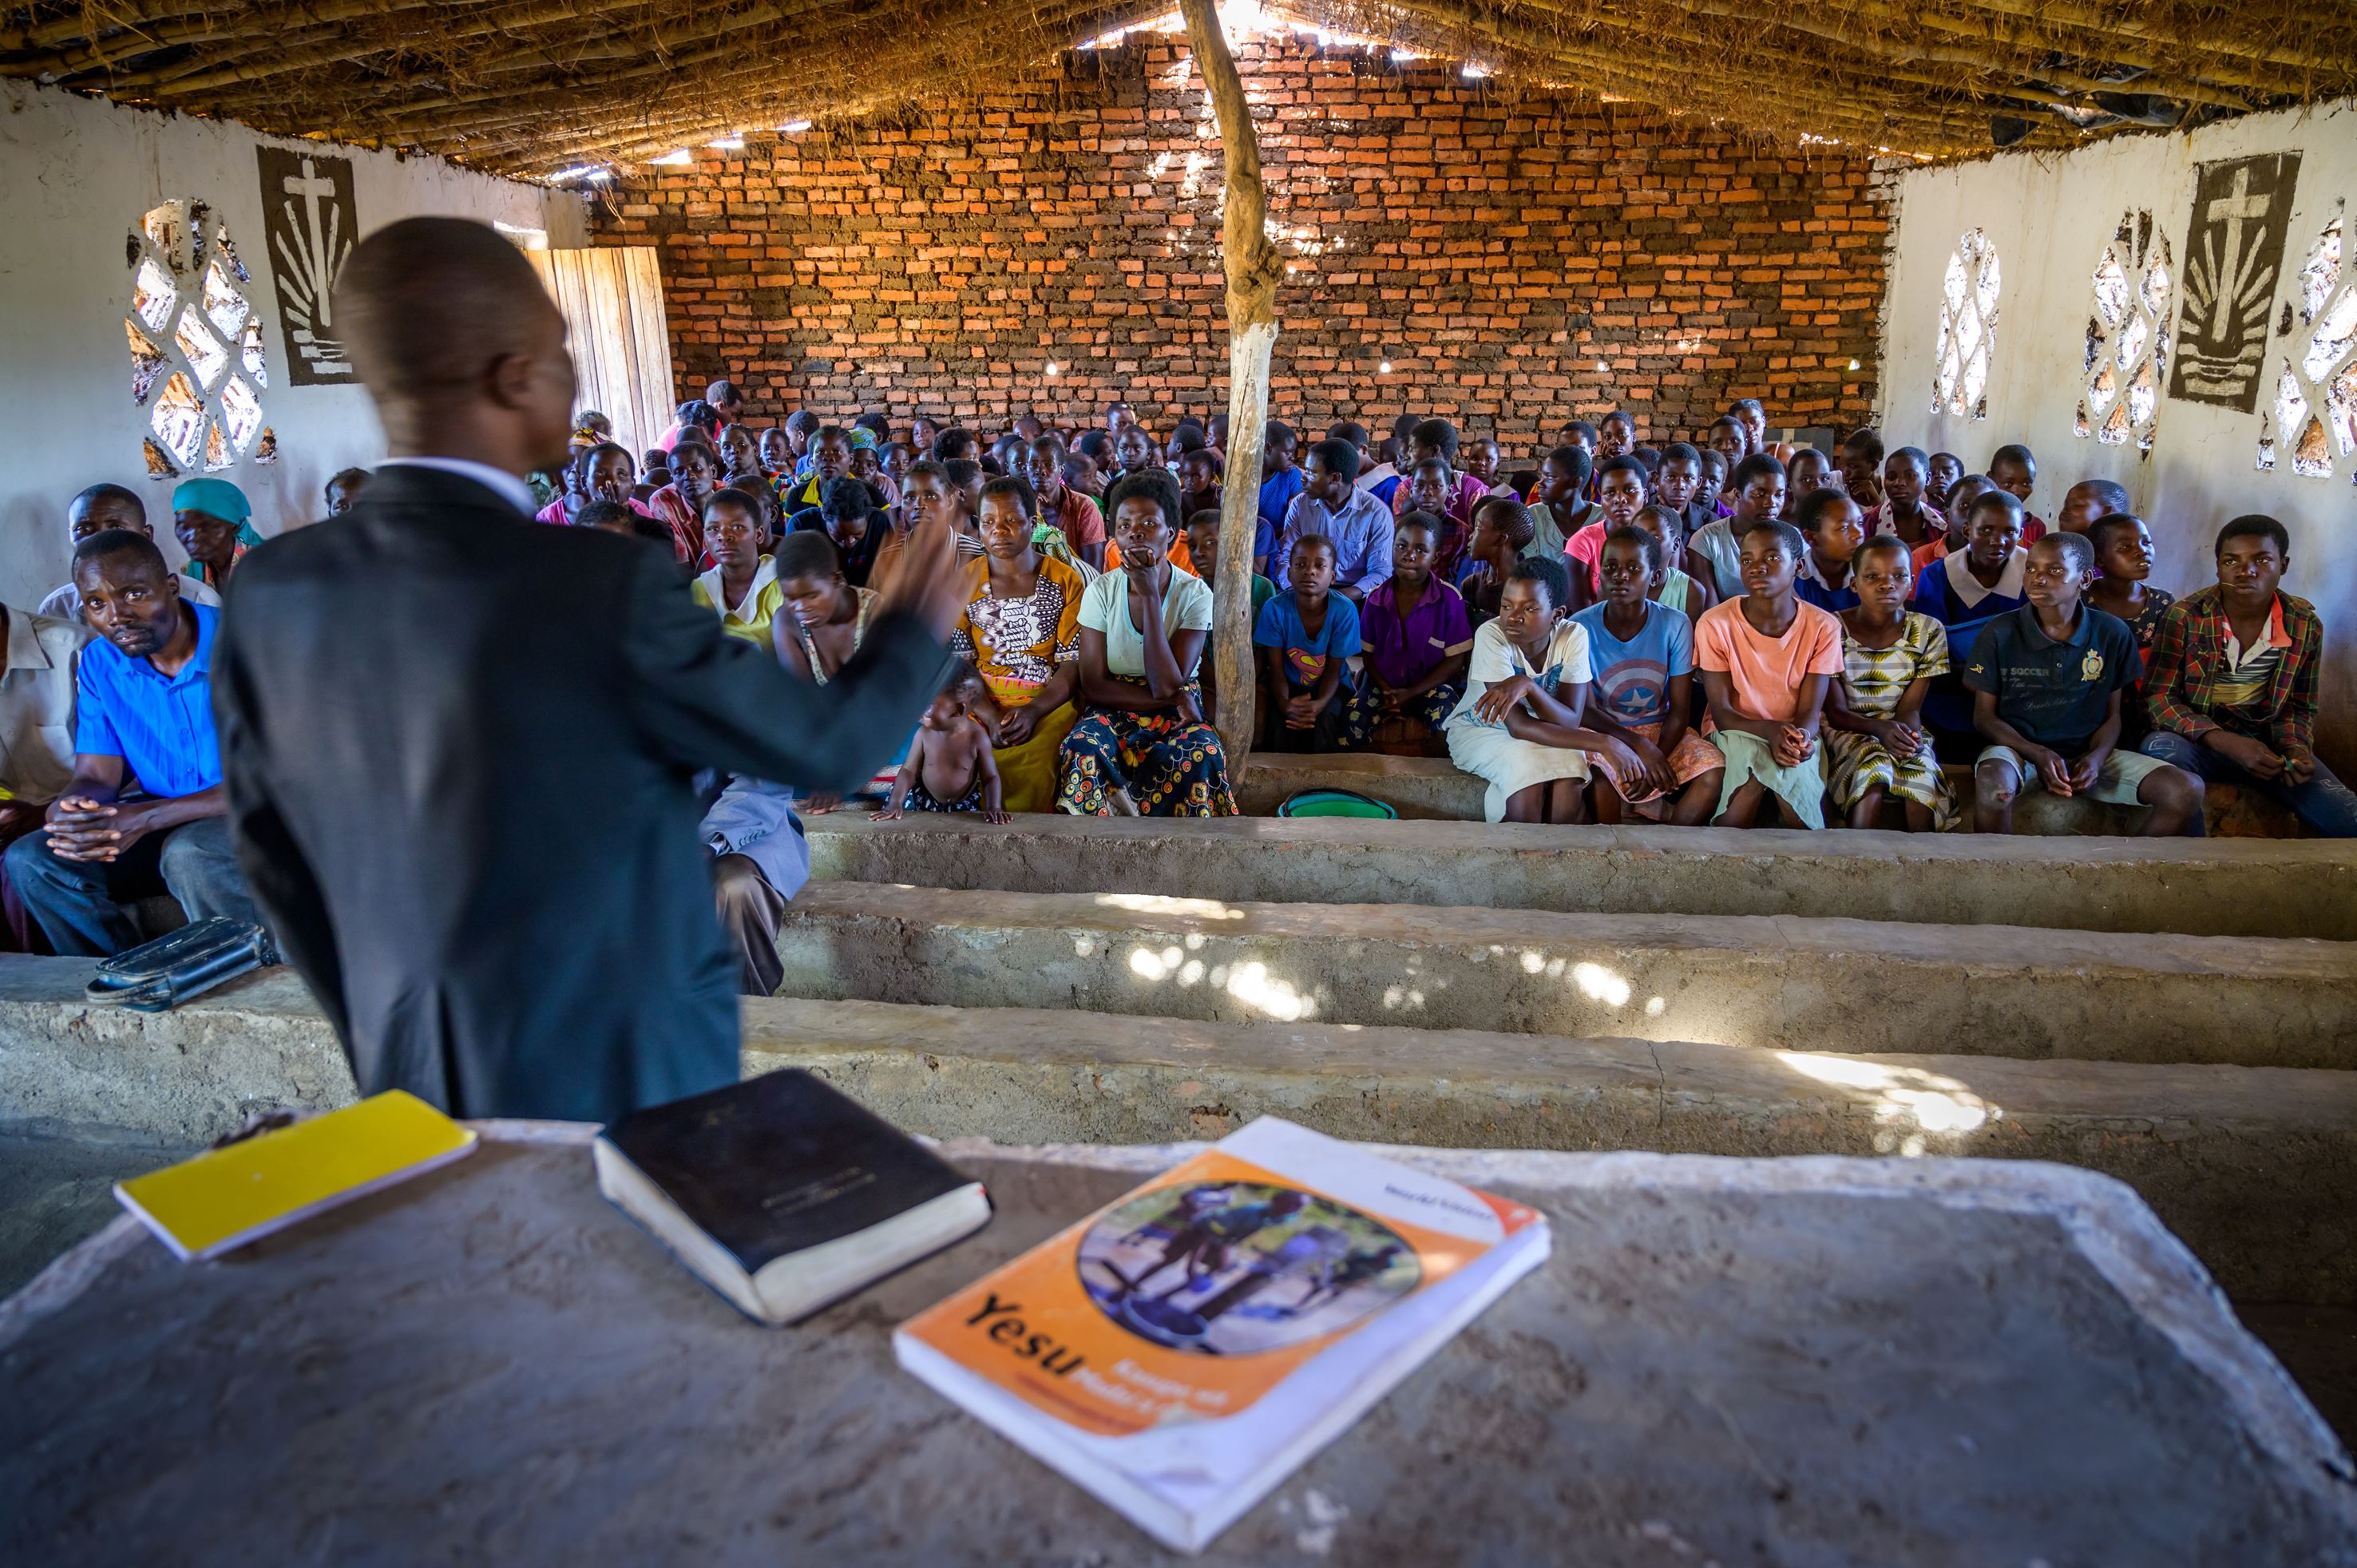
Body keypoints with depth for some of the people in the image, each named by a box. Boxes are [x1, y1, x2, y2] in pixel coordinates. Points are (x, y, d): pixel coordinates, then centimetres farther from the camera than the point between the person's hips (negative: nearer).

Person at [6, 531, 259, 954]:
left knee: (189, 854, -36)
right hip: (161, 825, 6)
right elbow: (95, 777, 2)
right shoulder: (99, 665, 3)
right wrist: (68, 811, -25)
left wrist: (146, 817, -31)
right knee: (30, 860, -11)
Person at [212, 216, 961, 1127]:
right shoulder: (601, 588, -25)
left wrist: (389, 1049, 18)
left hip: (416, 1093, 5)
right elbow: (822, 747, -12)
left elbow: (277, 863, 4)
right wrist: (912, 627, 7)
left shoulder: (271, 593, -7)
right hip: (622, 1088, -5)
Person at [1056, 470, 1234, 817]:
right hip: (1112, 712, 0)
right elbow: (1094, 684, -7)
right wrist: (1175, 700, -15)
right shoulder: (1102, 591, -3)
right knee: (1083, 747, -33)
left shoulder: (1194, 593, -8)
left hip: (1176, 718, 0)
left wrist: (1150, 595, -21)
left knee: (1202, 753, -33)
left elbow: (1166, 685, -19)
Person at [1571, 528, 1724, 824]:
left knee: (1714, 771, -25)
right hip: (1604, 731, -2)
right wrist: (1638, 744, -27)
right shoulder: (1581, 627, -11)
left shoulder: (1675, 625, -7)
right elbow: (1583, 708, -13)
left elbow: (1679, 710, -6)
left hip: (1661, 731, 2)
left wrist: (1657, 758, -23)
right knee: (1601, 771, -36)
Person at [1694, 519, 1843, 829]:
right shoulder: (1715, 623, -11)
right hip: (1736, 733, -1)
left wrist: (1801, 736, -35)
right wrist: (1771, 731, -32)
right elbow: (1721, 711, -12)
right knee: (1752, 753, -35)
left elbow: (1810, 710, -9)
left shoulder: (1823, 626, -7)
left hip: (1796, 735, 1)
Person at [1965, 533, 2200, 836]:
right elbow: (1984, 716, -1)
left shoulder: (2112, 634, 4)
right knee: (1993, 784, -40)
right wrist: (2039, 754, -17)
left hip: (2086, 754, 3)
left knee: (2187, 791, -16)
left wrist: (2097, 757, -13)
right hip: (2019, 748, -3)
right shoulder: (2000, 633, -3)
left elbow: (2112, 715, 9)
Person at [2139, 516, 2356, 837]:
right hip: (2198, 741, -3)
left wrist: (2295, 748, -12)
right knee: (2161, 749, -38)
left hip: (2267, 747, 3)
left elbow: (2299, 708, 12)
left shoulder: (2305, 626, 1)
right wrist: (2228, 743, -23)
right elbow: (2158, 697, -12)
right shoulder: (2185, 617, -9)